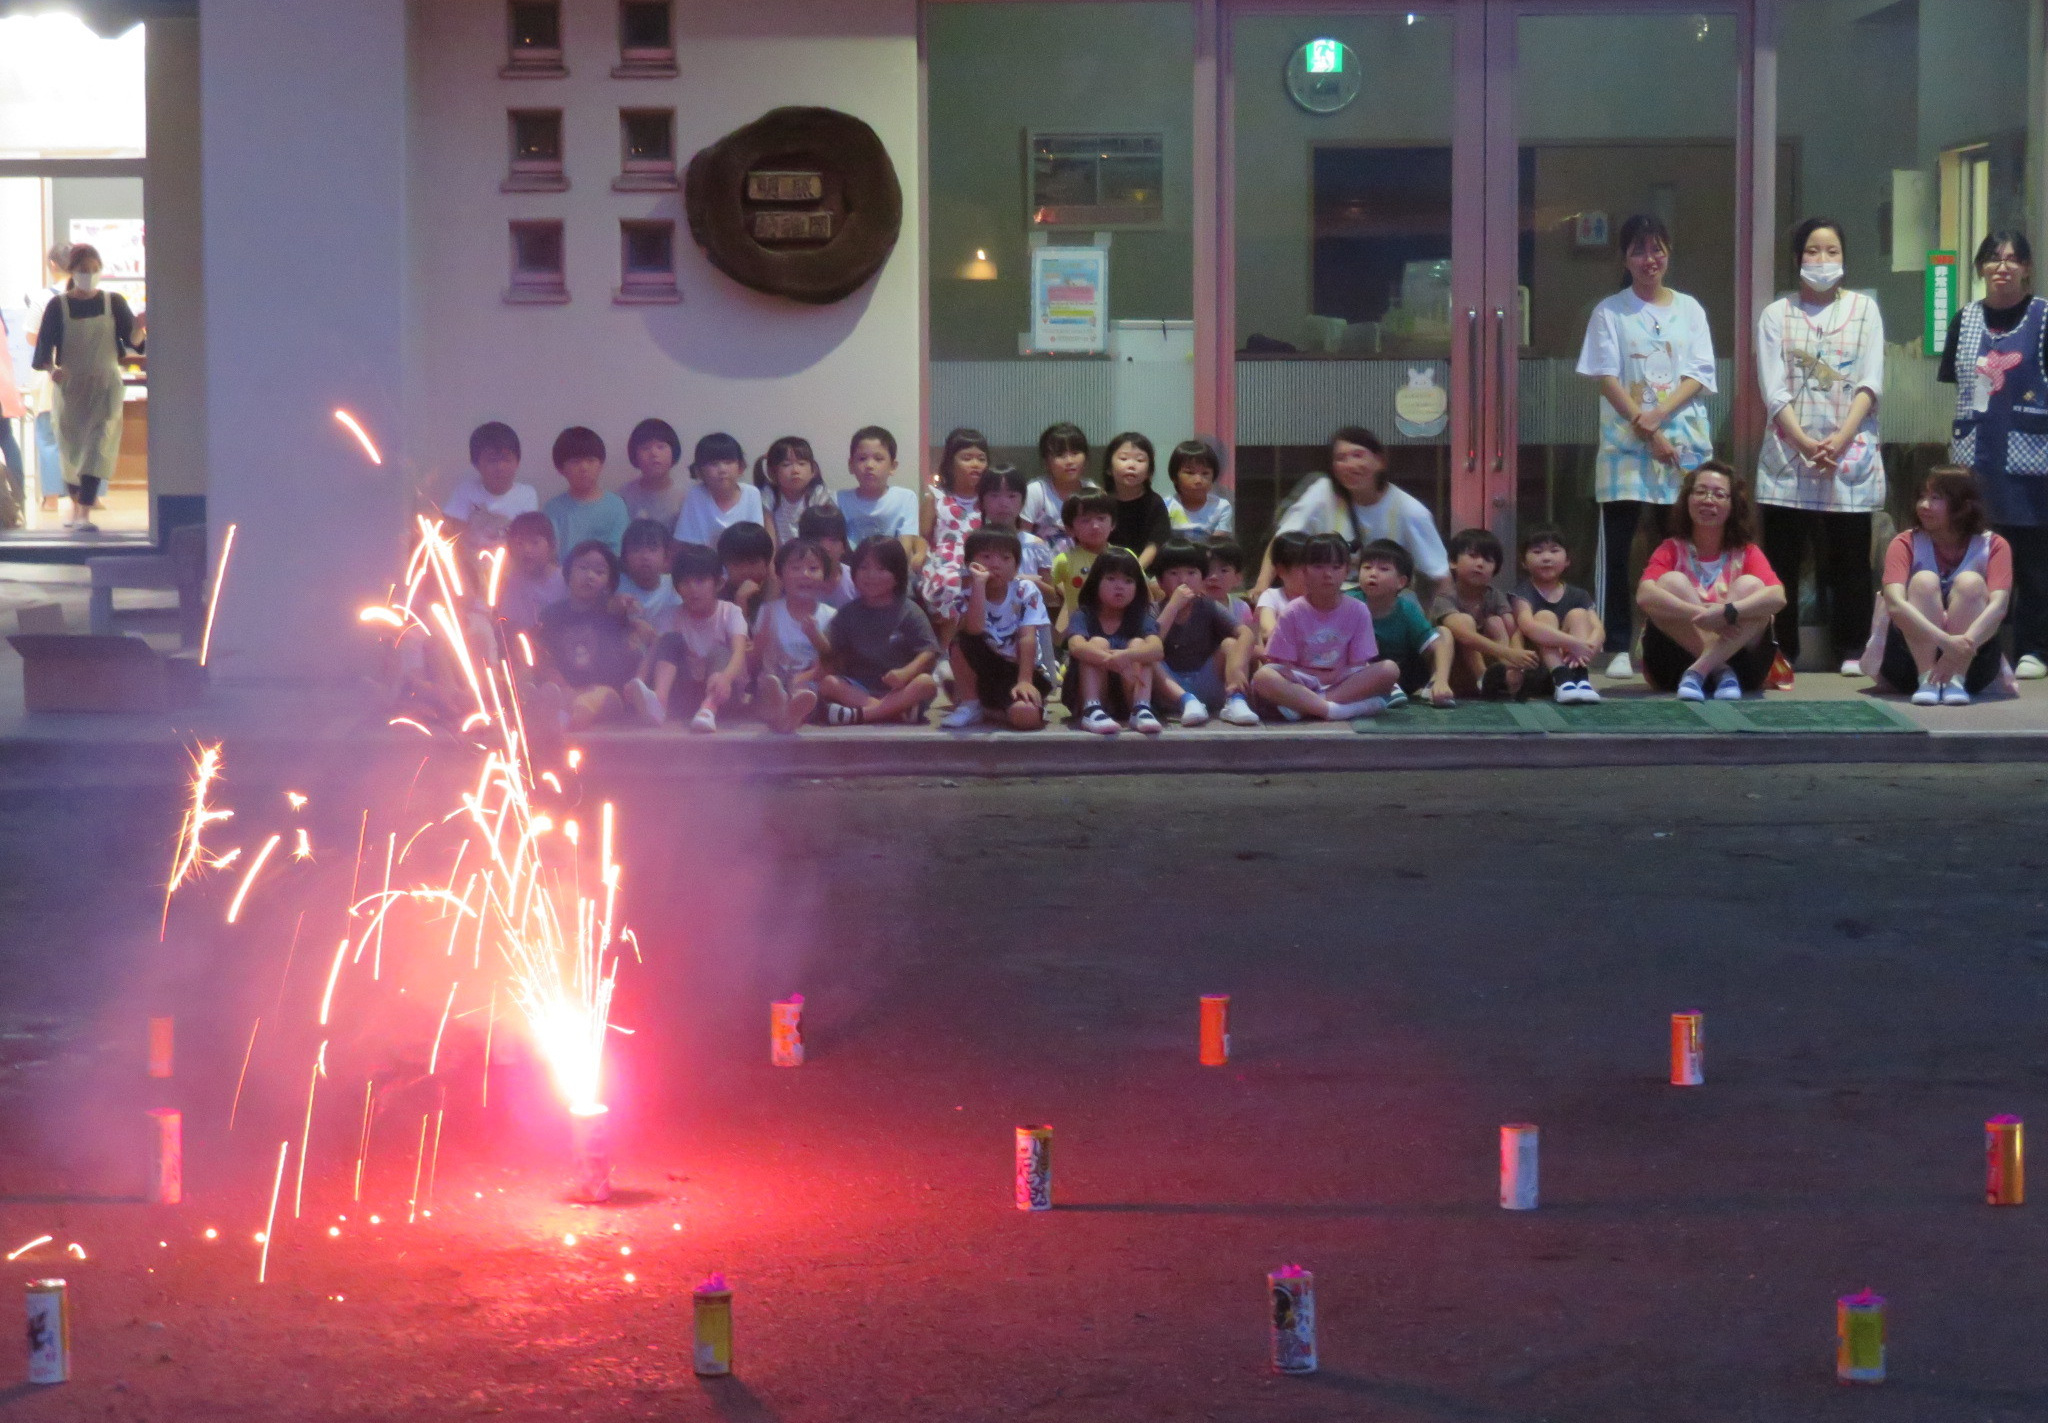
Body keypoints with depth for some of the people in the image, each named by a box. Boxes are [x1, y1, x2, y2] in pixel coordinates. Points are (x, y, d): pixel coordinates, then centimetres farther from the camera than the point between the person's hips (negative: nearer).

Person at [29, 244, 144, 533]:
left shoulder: (114, 302, 2)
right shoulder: (58, 306, -1)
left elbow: (133, 343, -1)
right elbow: (43, 349, -5)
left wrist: (138, 328, -23)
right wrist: (51, 368, -26)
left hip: (105, 387, -1)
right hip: (69, 387, 1)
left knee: (97, 447, -14)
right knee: (71, 450, 9)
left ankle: (85, 515, -20)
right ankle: (76, 506, 31)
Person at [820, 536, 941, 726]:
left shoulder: (910, 612, 1)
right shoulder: (849, 613, 9)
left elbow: (928, 653, -9)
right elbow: (830, 653, 2)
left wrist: (905, 673, -27)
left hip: (897, 690, -2)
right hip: (857, 690, 2)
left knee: (926, 683, -32)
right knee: (826, 682, -27)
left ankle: (859, 714, -42)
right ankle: (895, 712, -39)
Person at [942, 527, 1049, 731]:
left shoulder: (1025, 592, -8)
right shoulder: (968, 595, -8)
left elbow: (1027, 637, -17)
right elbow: (974, 630, -28)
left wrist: (1024, 681, -29)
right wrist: (979, 582, -31)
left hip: (1020, 669, -2)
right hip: (985, 669, 2)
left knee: (1025, 716, -33)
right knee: (962, 640, -27)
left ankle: (1033, 700, 7)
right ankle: (970, 705, -8)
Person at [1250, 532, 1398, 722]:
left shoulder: (1358, 611, 1)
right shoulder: (1293, 613, -2)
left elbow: (1358, 665, -1)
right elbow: (1283, 666, -5)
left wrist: (1335, 675, -19)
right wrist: (1322, 676, -15)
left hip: (1343, 682, 2)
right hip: (1300, 684, -2)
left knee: (1390, 669, -24)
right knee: (1263, 678, -31)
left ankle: (1303, 706, -30)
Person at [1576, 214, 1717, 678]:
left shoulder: (1688, 309, 11)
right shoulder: (1610, 311, 6)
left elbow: (1699, 376, 4)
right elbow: (1608, 378, -2)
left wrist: (1658, 414, -13)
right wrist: (1647, 432, -11)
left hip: (1683, 442, 2)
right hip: (1625, 445, -1)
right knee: (1616, 545, -5)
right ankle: (1618, 648, -2)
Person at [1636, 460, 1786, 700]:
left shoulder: (1747, 554, 2)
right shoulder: (1671, 550, 0)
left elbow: (1777, 597, -19)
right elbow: (1645, 596, -21)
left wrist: (1728, 612, -37)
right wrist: (1702, 615, -34)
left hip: (1738, 656, 1)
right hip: (1675, 660, -1)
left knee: (1750, 586, -20)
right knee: (1671, 582, -20)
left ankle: (1698, 672, -33)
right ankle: (1721, 673, -27)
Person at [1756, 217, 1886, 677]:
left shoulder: (1864, 309, 10)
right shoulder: (1776, 315, 8)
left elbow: (1870, 383, 1)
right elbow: (1773, 390, 0)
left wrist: (1839, 440, -12)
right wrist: (1805, 443, -14)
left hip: (1851, 451, 0)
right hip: (1789, 453, 0)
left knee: (1850, 557, -1)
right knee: (1782, 556, -2)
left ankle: (1851, 648, 4)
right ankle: (1782, 649, 4)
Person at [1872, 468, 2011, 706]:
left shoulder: (1992, 546, -5)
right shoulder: (1906, 544, -7)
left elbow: (1998, 606, -21)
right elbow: (1895, 604, -25)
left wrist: (1965, 644, -40)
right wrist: (1947, 641, -40)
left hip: (1971, 666, 0)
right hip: (1909, 664, 0)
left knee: (1970, 582, -22)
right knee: (1924, 581, -23)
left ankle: (1957, 681, -29)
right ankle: (1927, 681, -31)